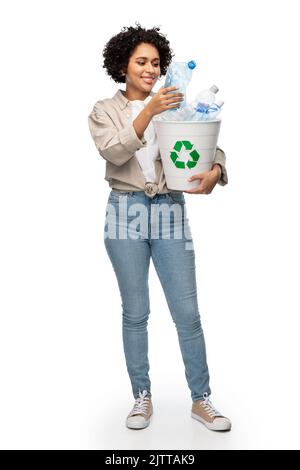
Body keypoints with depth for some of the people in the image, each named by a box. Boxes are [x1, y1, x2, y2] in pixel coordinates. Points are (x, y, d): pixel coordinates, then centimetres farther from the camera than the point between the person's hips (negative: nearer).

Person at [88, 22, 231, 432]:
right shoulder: (104, 110, 5)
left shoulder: (173, 107, 10)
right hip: (127, 212, -1)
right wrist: (148, 111, -25)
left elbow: (210, 146, -1)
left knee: (188, 312, 2)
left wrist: (214, 171, -24)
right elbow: (114, 153, -14)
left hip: (171, 211, 1)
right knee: (135, 312, 7)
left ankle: (201, 399, 16)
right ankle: (142, 397, 23)